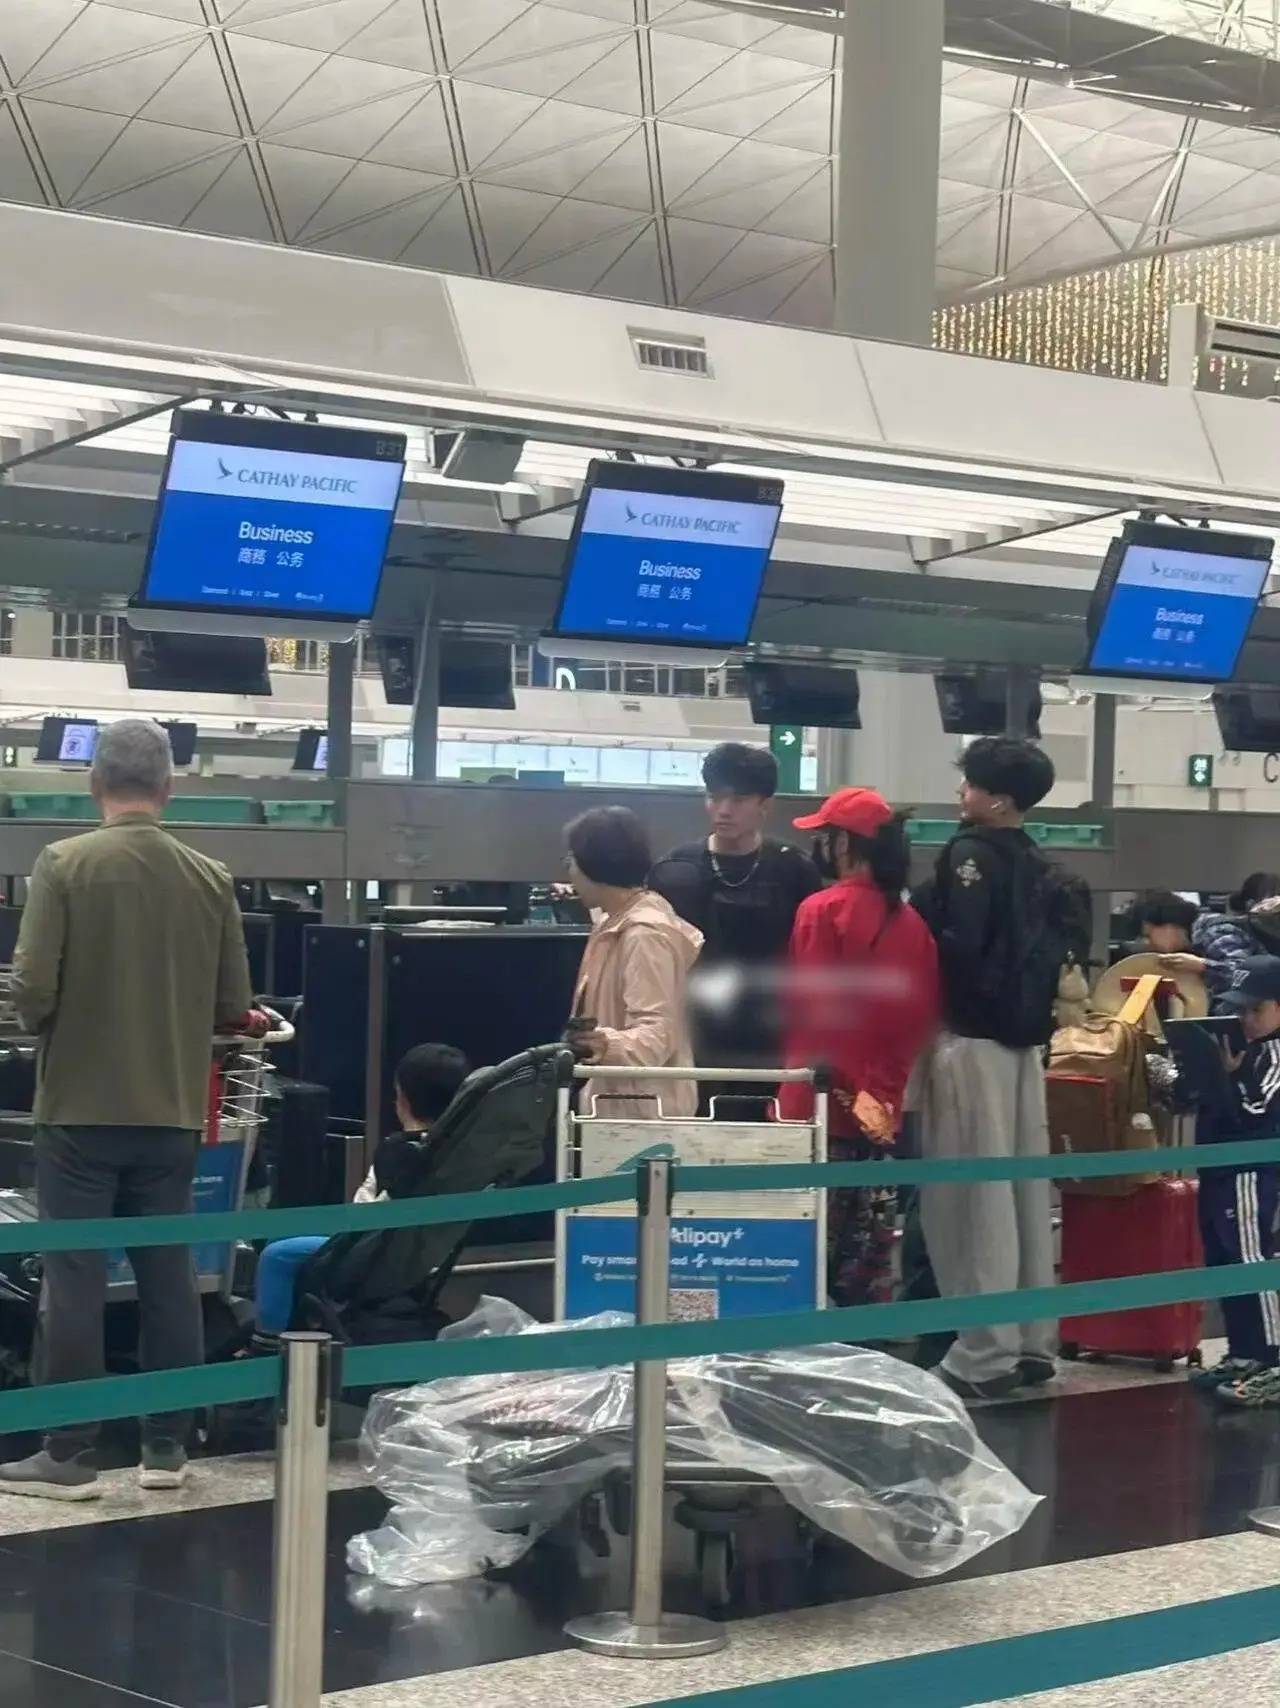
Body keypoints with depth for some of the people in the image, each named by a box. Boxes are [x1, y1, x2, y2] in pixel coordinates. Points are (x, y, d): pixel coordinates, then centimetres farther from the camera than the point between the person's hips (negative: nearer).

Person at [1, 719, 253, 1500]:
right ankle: (167, 1446, 17)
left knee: (74, 1280, 3)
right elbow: (235, 1007, 2)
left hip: (82, 1108, -3)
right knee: (170, 1276, 11)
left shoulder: (65, 864, -10)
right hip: (173, 1112, 3)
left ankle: (70, 1455, 7)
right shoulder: (212, 878, -1)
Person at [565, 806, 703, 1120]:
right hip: (618, 1106, 10)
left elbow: (657, 1035, -27)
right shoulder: (618, 922, 12)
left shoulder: (645, 933, -19)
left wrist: (609, 1045, -46)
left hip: (643, 1113, -10)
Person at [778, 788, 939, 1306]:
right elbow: (924, 1012, 6)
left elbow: (807, 1010, -12)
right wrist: (887, 1079, 8)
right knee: (866, 1248, 11)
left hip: (822, 1105, -6)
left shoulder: (823, 910, -12)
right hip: (881, 1107, 6)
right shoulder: (911, 921, 5)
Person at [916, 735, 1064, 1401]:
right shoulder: (1037, 865, 13)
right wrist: (1029, 1008, 14)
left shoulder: (972, 853, -12)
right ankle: (1031, 1343, 17)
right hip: (1023, 1038, 8)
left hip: (973, 1038, -8)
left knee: (973, 1196, -5)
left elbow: (959, 944, -22)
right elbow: (1055, 948, 15)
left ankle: (986, 1354, -4)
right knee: (1025, 1190, 11)